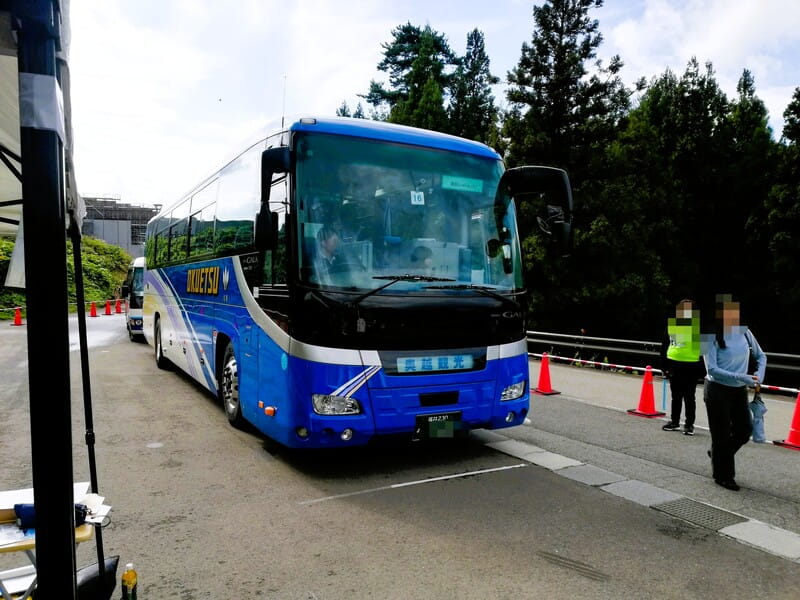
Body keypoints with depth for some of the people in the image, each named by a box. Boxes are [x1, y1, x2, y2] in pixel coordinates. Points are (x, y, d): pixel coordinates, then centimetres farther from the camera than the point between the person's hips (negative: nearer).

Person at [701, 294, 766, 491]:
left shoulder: (744, 332, 0)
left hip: (739, 390, 5)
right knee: (722, 434, 5)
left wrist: (759, 377, -4)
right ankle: (723, 476, 22)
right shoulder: (712, 336, -15)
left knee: (744, 430, 10)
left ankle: (717, 454, 37)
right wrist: (741, 377, -25)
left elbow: (761, 356, 13)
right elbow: (712, 369, -18)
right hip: (718, 390, -5)